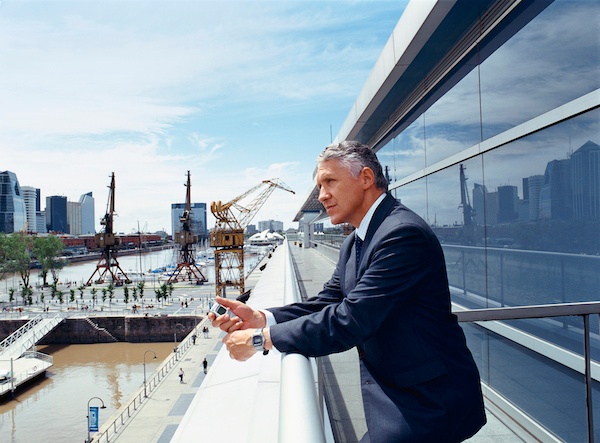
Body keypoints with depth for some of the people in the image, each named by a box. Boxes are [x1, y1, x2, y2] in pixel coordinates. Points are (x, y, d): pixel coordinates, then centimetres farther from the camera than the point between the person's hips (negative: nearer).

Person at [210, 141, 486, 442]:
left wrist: (261, 338, -21)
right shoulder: (354, 243, 9)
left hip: (427, 403, -8)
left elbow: (351, 319, -27)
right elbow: (328, 303, 5)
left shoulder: (403, 234, -23)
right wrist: (259, 317, -10)